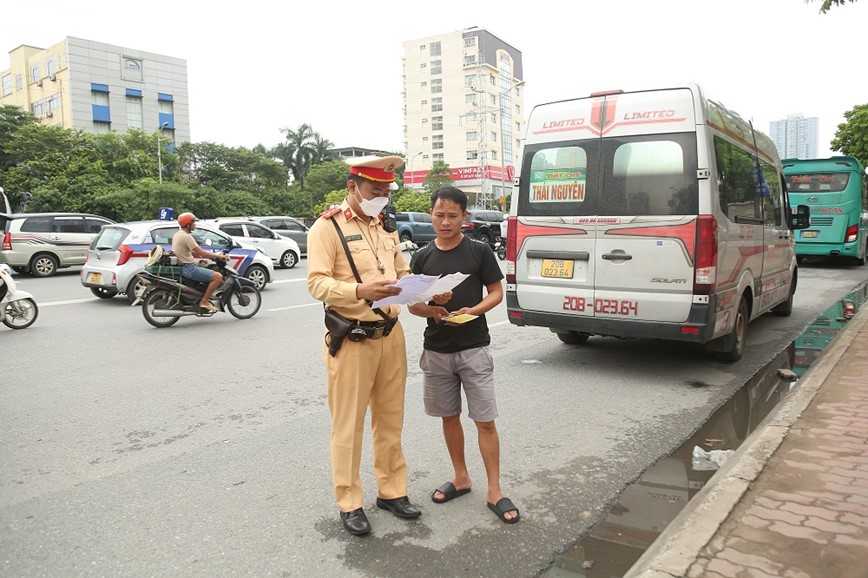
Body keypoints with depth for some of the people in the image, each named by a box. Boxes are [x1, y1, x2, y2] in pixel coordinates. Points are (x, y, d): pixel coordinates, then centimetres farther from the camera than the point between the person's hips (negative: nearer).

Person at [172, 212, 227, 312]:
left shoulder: (177, 235, 15)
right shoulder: (187, 237, -16)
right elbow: (201, 253, -19)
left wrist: (211, 255, 18)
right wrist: (218, 256, -7)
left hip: (182, 266, 11)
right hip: (188, 268, -11)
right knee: (218, 277, -15)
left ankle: (205, 298, 21)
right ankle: (204, 302, -12)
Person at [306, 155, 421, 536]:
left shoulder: (386, 227, 15)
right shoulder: (328, 226, -7)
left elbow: (402, 273, 19)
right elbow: (317, 282, -15)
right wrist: (359, 291, -31)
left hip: (391, 335, 7)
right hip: (352, 340, -6)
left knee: (390, 420, 14)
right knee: (349, 424, 3)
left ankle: (392, 491, 29)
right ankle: (349, 503, 18)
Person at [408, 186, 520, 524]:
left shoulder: (479, 251, -4)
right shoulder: (422, 257, 3)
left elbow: (496, 293, 0)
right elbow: (412, 303, 6)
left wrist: (473, 310, -19)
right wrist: (431, 310, -16)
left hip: (474, 349, -3)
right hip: (436, 351, 3)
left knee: (485, 420, -1)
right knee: (449, 416, 14)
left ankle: (494, 491, 10)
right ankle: (461, 478, 31)